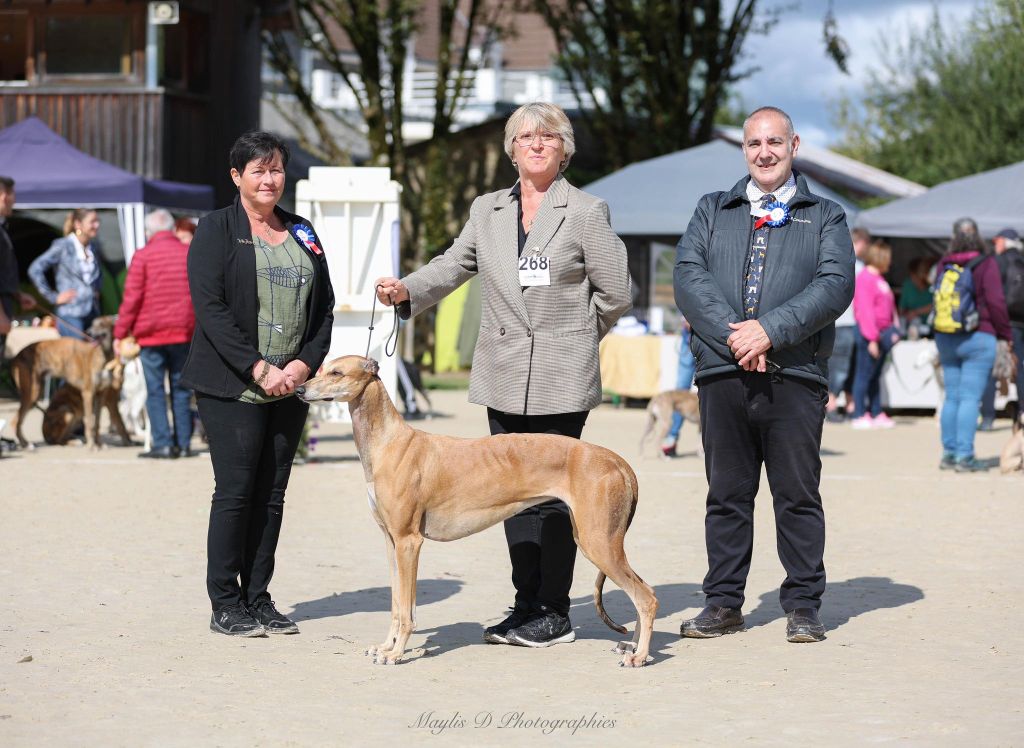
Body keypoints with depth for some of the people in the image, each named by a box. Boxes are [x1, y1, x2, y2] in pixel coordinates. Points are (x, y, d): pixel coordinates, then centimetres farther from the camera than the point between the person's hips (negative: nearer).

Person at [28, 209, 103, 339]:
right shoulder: (63, 246, -7)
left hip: (93, 312, 6)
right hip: (71, 314, -6)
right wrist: (53, 297, -9)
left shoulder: (94, 246, 12)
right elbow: (35, 269, -11)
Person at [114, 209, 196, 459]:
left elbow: (132, 298, -7)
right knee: (181, 388, 11)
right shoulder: (191, 254, 6)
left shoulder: (143, 256, -5)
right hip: (184, 332, 3)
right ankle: (183, 443, 10)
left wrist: (120, 333, -3)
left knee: (155, 390, 1)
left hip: (151, 334, -3)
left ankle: (162, 444, -4)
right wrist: (199, 327, 19)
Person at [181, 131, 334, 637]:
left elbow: (324, 306, 13)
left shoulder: (302, 234, 15)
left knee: (271, 494, 5)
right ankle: (225, 606, 1)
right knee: (236, 490, -6)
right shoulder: (216, 230, -1)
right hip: (233, 384, -5)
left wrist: (305, 363, -4)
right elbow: (210, 307, -10)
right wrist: (257, 369, -16)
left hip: (290, 384, 5)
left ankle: (258, 597, 12)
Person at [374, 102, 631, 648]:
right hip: (504, 378, 5)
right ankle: (526, 604, 14)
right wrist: (406, 290, -11)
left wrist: (571, 336, 6)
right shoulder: (487, 210, 13)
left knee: (552, 492, -5)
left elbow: (614, 291, 2)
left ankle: (554, 613, 2)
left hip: (561, 378, -5)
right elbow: (453, 265, 6)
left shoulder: (586, 212, 0)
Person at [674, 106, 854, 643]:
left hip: (796, 376, -2)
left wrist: (770, 330, -15)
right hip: (723, 372, 2)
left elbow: (835, 286, -3)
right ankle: (723, 603, 12)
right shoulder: (713, 211, 17)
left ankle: (802, 606, 7)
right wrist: (733, 336, -13)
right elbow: (688, 276, 2)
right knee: (727, 495, 6)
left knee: (798, 497, 1)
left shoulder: (825, 217, 12)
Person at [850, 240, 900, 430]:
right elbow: (865, 310, -18)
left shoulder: (880, 279, 18)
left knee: (875, 376, 14)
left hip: (882, 332, 10)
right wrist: (872, 338, -21)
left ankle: (876, 414, 18)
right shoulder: (865, 278, -13)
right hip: (869, 332, -10)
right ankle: (859, 416, -3)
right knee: (864, 375, -6)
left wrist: (894, 329, 15)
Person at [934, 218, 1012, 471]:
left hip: (946, 338, 5)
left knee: (951, 397, 10)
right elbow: (995, 302, -11)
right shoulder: (986, 264, -8)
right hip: (978, 337, -5)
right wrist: (1006, 334, -1)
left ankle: (949, 453, 12)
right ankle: (965, 456, -7)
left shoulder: (943, 265, 6)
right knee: (970, 398, -5)